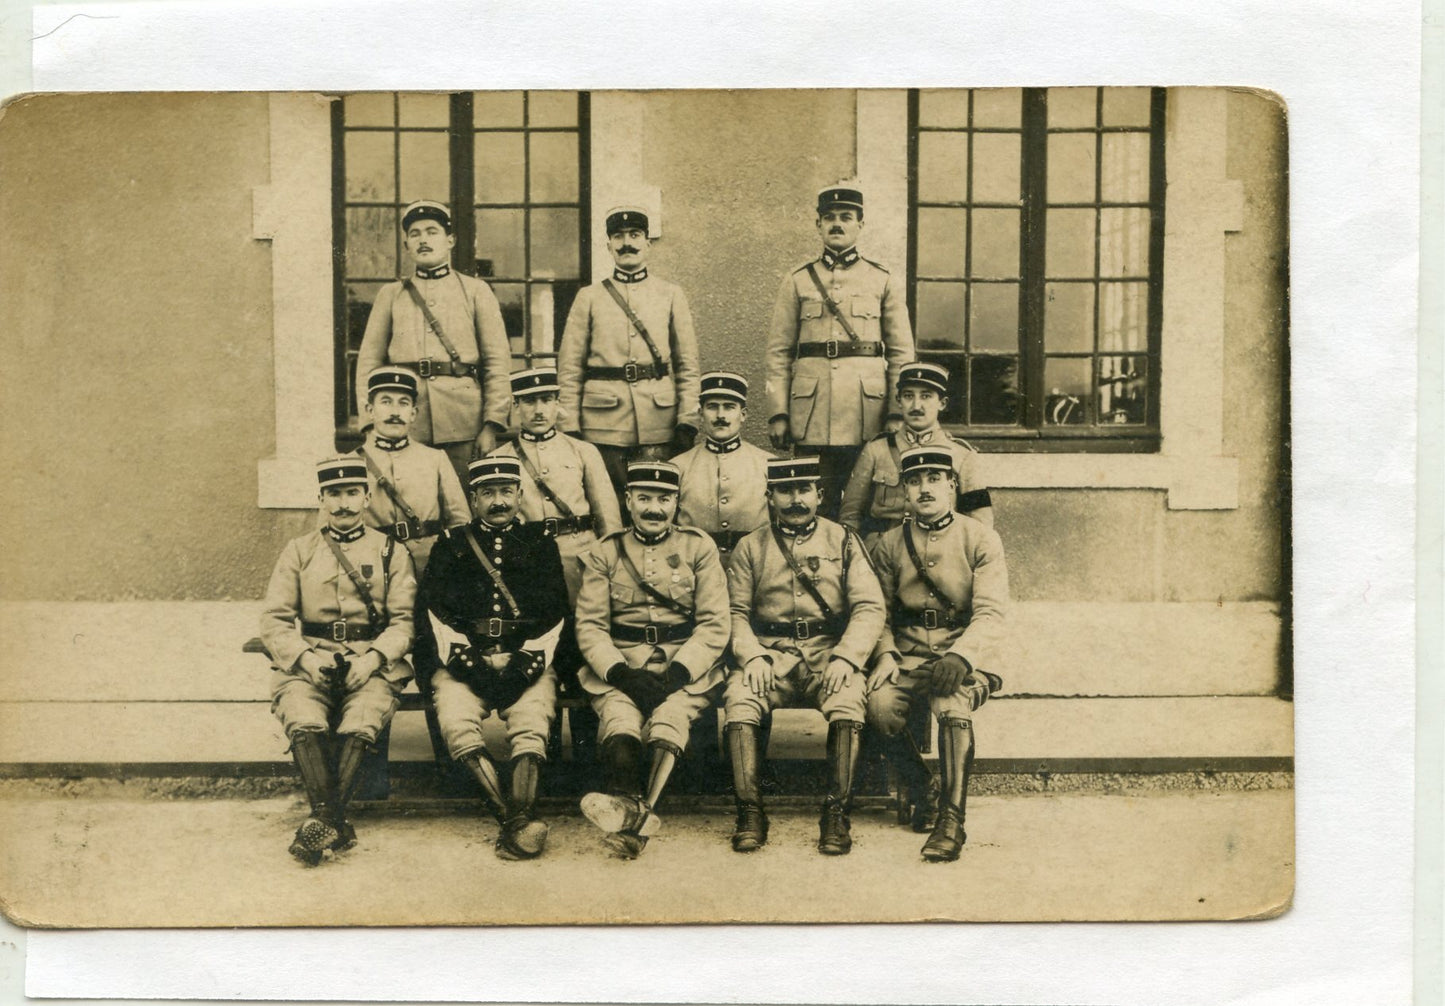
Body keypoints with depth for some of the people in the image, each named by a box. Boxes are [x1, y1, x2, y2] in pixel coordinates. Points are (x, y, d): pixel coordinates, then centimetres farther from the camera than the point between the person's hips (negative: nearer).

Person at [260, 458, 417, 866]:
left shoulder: (391, 552, 12)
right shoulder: (298, 551, 14)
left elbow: (404, 621, 4)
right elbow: (274, 620, 7)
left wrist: (372, 658, -15)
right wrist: (305, 659, -11)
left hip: (372, 666, -1)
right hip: (307, 664, 1)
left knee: (359, 725, -32)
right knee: (304, 722, -31)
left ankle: (322, 823, -26)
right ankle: (336, 825, -30)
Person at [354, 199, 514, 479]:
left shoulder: (475, 291, 9)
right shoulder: (390, 295, 14)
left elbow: (498, 361, 3)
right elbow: (368, 362, 10)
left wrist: (492, 425, -6)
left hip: (463, 423, -1)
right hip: (404, 422, 1)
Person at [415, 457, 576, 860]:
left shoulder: (542, 543, 17)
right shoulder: (451, 544, 18)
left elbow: (555, 614, 7)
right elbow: (432, 612, 6)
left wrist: (523, 662, -9)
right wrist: (471, 660, -9)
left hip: (529, 662, 0)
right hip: (461, 662, 0)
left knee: (532, 727, -30)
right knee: (456, 724, -29)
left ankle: (518, 822, -40)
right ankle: (516, 820, -34)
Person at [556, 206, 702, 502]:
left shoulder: (670, 294, 10)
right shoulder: (589, 297, 8)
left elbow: (687, 365, 7)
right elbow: (569, 369, 5)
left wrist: (688, 421, -2)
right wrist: (569, 427, -3)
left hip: (659, 420, 0)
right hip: (604, 422, 0)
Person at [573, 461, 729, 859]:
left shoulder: (699, 547, 10)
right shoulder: (604, 553, 13)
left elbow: (714, 624, 3)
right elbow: (590, 625, 6)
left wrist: (677, 672, -13)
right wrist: (622, 673, -13)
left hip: (686, 666, -1)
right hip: (619, 664, 1)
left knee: (671, 712, -33)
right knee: (619, 714, -32)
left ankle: (631, 812, -51)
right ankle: (632, 809, -54)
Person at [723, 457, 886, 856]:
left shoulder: (843, 541, 9)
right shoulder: (751, 547, 12)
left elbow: (869, 607, 1)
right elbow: (736, 612, 6)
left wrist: (845, 657, -14)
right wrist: (751, 657, -13)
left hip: (829, 649, -1)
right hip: (771, 653, 1)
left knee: (848, 699, -32)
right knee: (738, 697, -29)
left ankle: (837, 814, -25)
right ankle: (750, 813, -23)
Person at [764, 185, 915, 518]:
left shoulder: (885, 281, 9)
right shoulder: (797, 282, 9)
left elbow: (902, 352, 7)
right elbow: (778, 352, 6)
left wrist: (899, 413, -2)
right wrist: (777, 413, -2)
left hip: (868, 410, 0)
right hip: (812, 413, 0)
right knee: (815, 505, 3)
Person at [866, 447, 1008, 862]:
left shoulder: (981, 539, -1)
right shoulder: (889, 544, 8)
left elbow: (990, 613, -10)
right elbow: (879, 612, 9)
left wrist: (959, 657, -27)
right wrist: (886, 654, -11)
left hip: (963, 654, -2)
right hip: (908, 654, 3)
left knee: (952, 704, -35)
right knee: (880, 703, -27)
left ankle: (951, 820, -27)